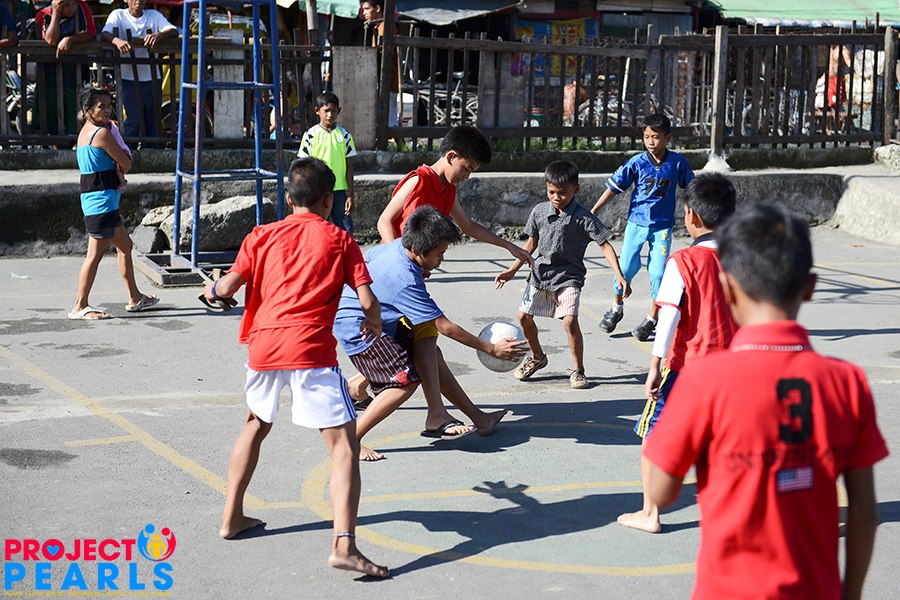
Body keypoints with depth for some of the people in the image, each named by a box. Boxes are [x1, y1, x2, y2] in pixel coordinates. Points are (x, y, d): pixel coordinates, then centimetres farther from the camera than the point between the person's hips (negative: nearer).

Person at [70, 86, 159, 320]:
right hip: (101, 199, -11)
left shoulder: (85, 131, 15)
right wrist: (121, 169, 11)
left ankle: (135, 298, 29)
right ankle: (80, 306, -5)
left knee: (124, 245, 19)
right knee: (96, 252, -8)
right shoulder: (102, 133, -15)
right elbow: (126, 163, -11)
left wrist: (118, 174, -3)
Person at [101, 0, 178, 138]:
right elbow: (104, 34, -14)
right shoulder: (118, 15, 2)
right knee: (133, 120, -9)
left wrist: (159, 35, -27)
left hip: (152, 78, 3)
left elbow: (174, 31, -5)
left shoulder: (154, 15, 9)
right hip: (129, 79, -3)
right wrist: (117, 41, -37)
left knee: (153, 121, 7)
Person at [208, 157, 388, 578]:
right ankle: (344, 545, -20)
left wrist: (211, 289, 32)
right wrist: (374, 326, 22)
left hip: (263, 345, 4)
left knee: (255, 425, 30)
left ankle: (232, 517, 37)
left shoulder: (263, 236, 15)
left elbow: (228, 287, 9)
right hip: (311, 350, -4)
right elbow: (368, 301, 1)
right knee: (344, 444, -4)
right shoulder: (339, 240, 9)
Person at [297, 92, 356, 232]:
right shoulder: (310, 135, 0)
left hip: (340, 191, 1)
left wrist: (350, 196, 0)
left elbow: (349, 167, 5)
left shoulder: (344, 135, 4)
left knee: (346, 231, 0)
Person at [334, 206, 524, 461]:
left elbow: (366, 258, 16)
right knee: (407, 380, -21)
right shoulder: (406, 280, -32)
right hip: (357, 327, -10)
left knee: (431, 354, 10)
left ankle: (478, 418, 19)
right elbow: (444, 326, -28)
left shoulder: (396, 246, -6)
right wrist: (491, 349, -23)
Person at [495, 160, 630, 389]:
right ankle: (537, 357, 31)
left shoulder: (583, 217, -13)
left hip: (568, 277, -5)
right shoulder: (539, 211, 0)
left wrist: (620, 276, -23)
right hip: (541, 273, 5)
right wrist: (513, 270, 11)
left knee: (570, 321, -19)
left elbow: (605, 245, -14)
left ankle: (577, 369, 0)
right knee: (524, 316, 5)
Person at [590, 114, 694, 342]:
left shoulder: (677, 163, -6)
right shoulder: (637, 163, -8)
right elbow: (614, 187, -6)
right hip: (637, 222, 0)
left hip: (662, 225, 0)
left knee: (658, 272, -2)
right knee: (626, 267, 0)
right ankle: (616, 307, 25)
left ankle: (652, 318, 14)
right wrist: (592, 213, -9)